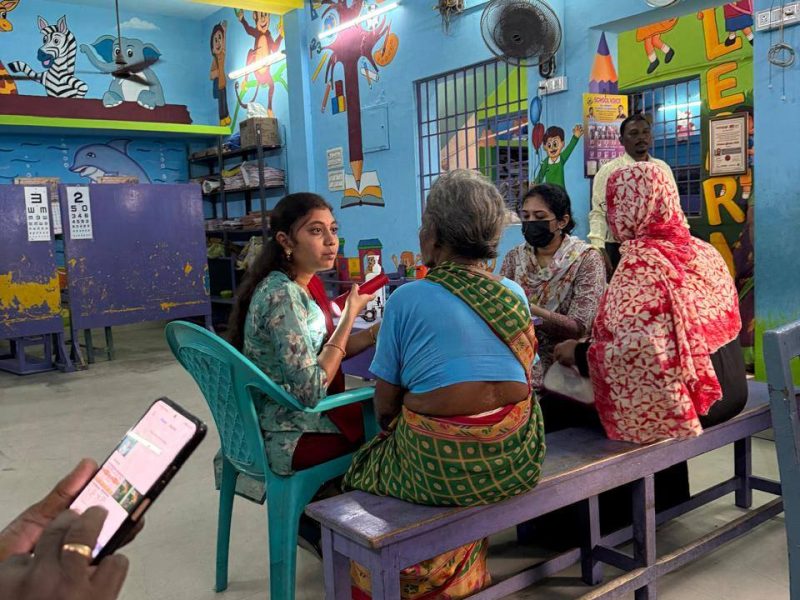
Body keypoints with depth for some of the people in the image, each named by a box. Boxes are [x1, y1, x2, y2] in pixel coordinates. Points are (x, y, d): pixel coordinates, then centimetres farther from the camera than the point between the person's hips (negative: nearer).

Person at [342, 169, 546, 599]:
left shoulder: (407, 299, -9)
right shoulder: (515, 295, 4)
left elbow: (385, 406, -5)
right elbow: (524, 378, 13)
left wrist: (398, 428, 16)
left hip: (438, 468, -5)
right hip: (515, 461, 5)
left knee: (366, 466, 23)